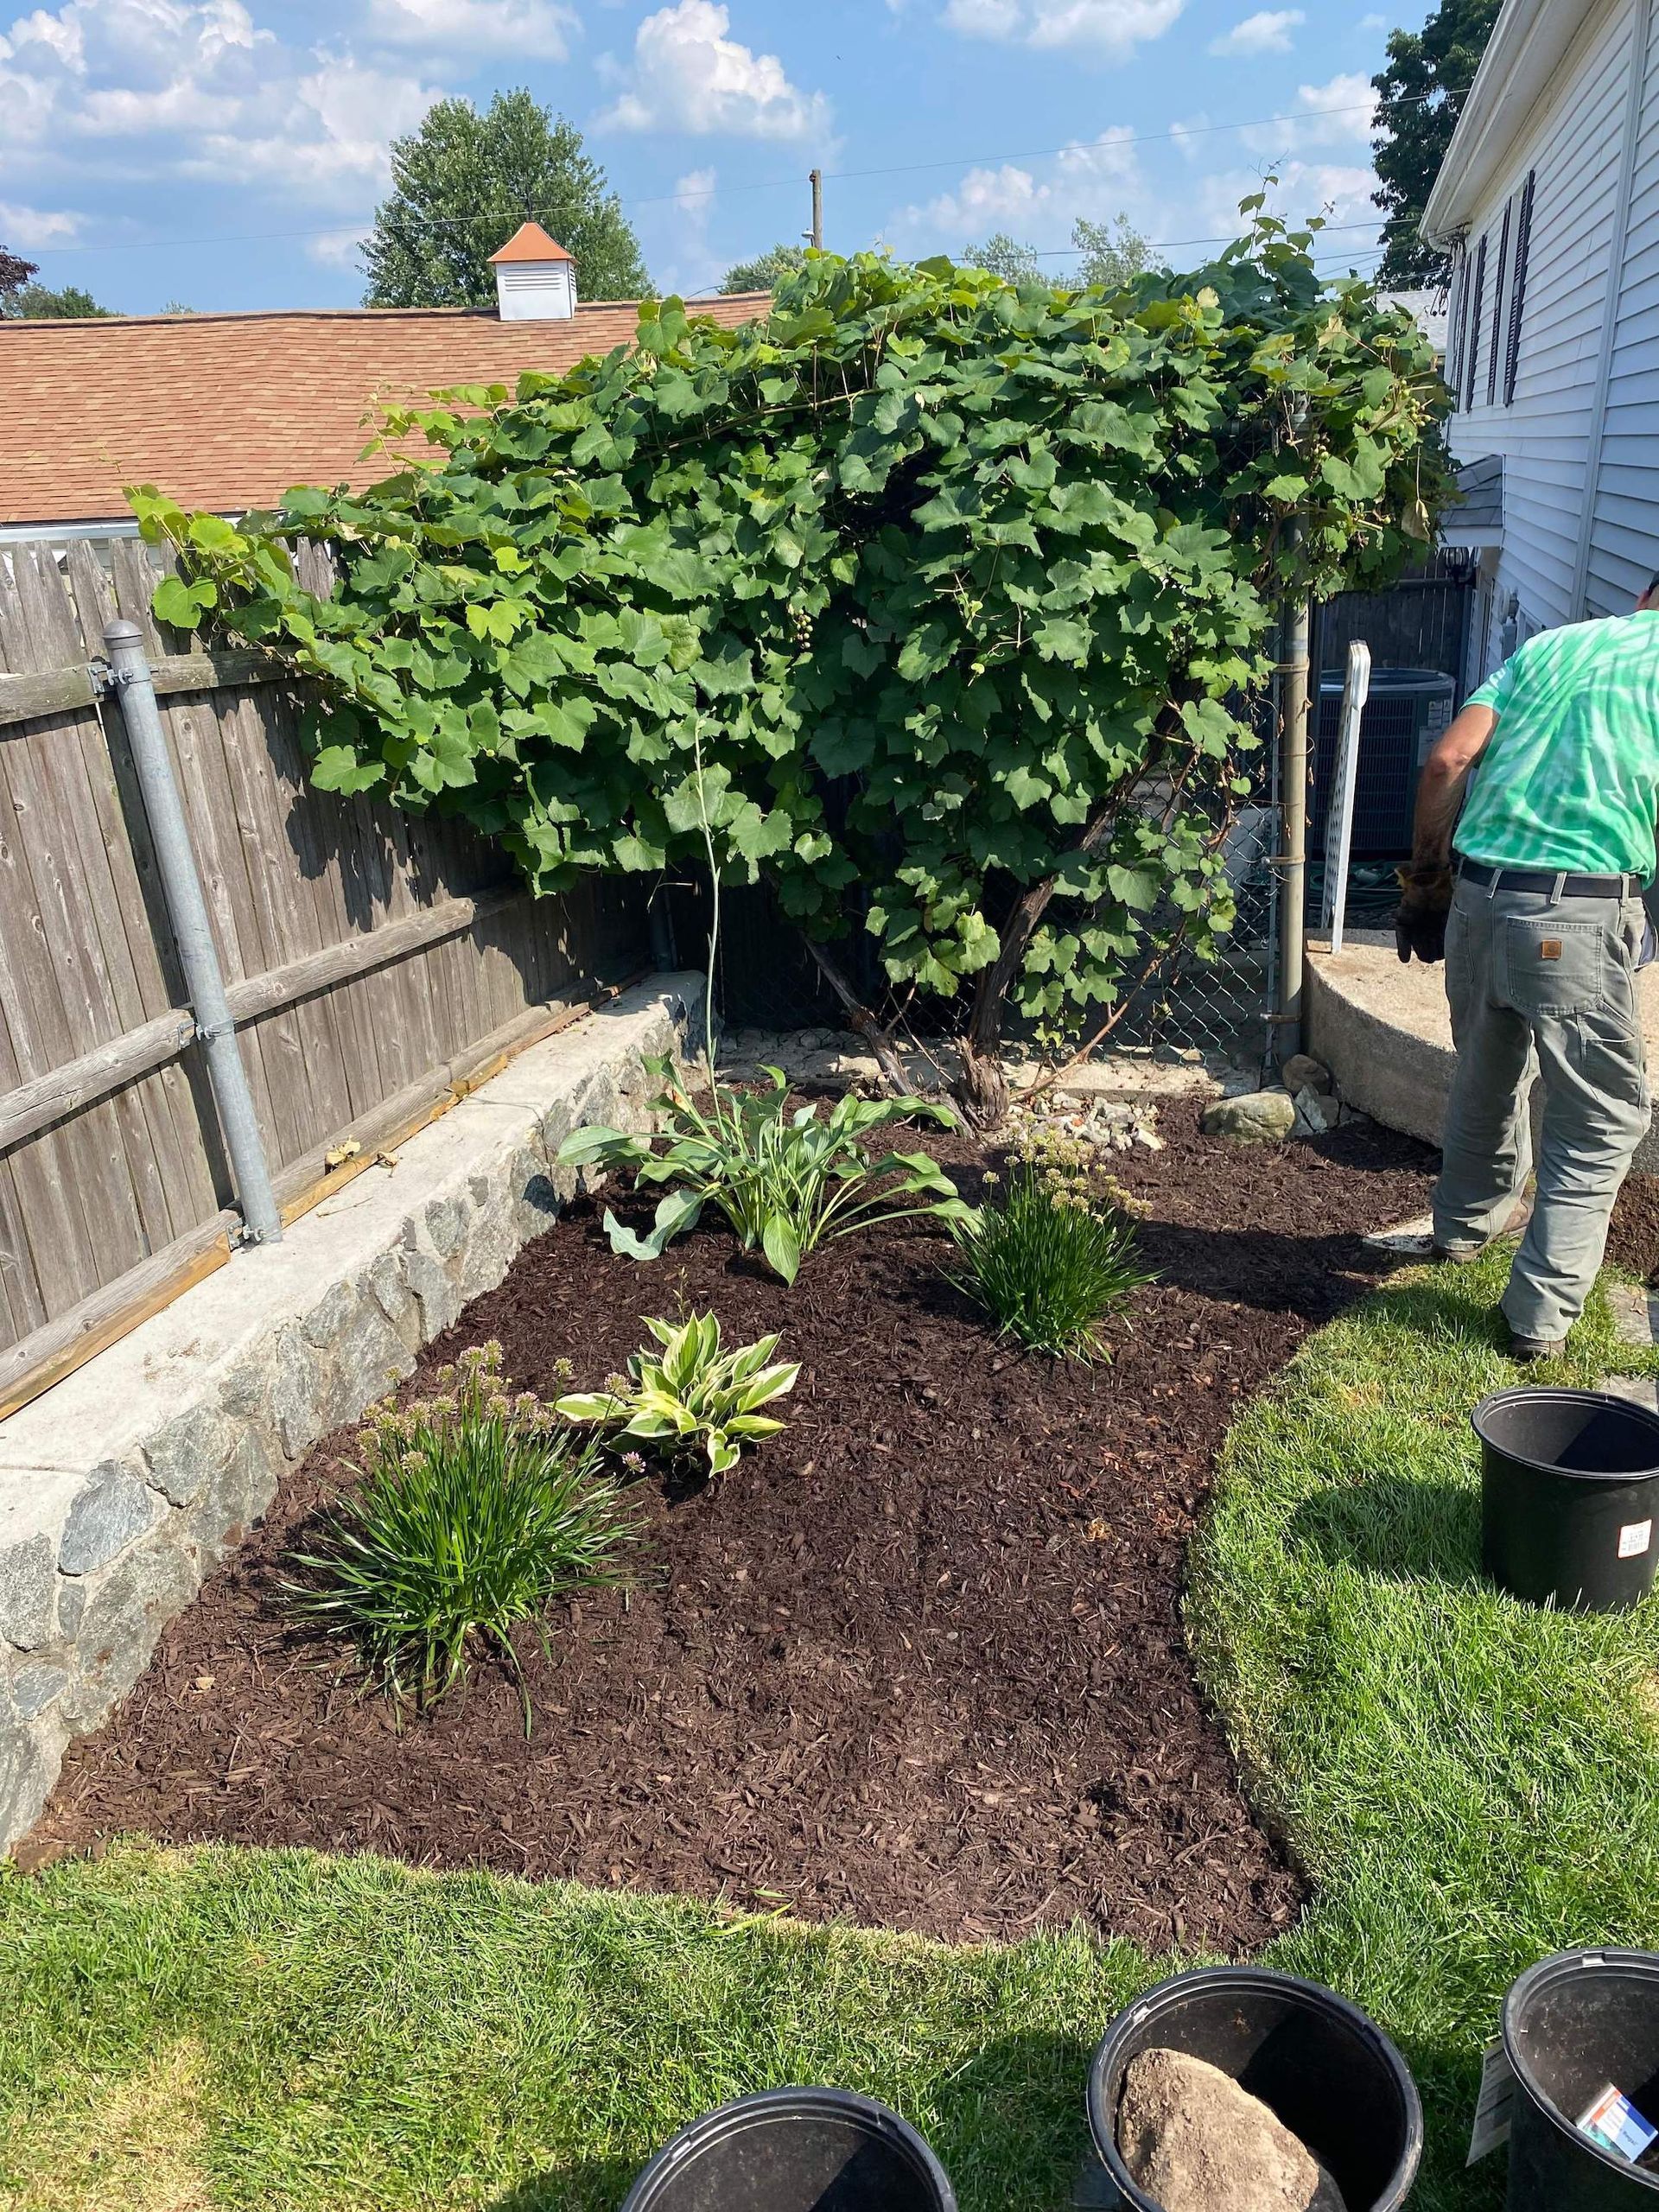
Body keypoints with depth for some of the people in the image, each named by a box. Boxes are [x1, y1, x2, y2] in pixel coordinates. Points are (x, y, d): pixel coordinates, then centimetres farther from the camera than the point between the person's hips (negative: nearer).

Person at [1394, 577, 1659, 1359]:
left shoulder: (1551, 645, 16)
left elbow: (1447, 761, 6)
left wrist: (1424, 877, 13)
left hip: (1477, 897, 5)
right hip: (1579, 916, -5)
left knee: (1485, 1073, 27)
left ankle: (1469, 1219, 48)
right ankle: (1543, 1310, 11)